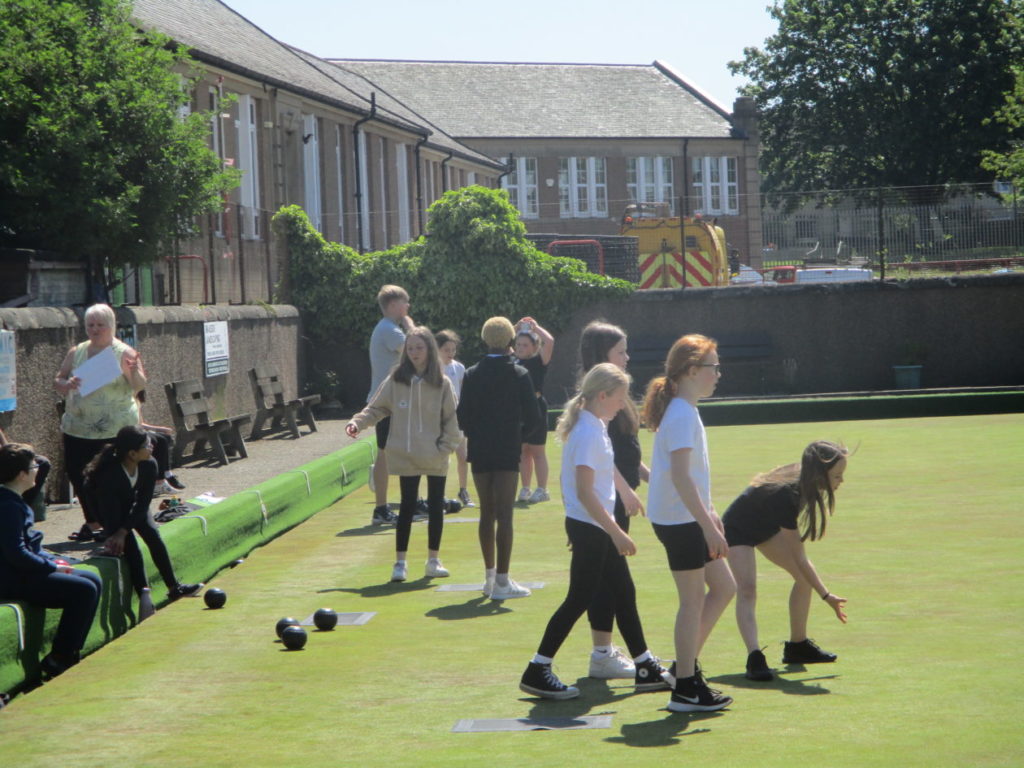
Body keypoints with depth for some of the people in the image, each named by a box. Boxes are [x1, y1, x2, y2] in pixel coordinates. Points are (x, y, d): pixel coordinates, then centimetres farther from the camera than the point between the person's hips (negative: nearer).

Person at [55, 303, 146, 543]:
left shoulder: (124, 353, -4)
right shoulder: (76, 353, 11)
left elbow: (140, 386, -11)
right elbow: (57, 382, 11)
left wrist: (134, 371, -32)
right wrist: (67, 384, -11)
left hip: (114, 430, -5)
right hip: (77, 428, 5)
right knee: (75, 472, 7)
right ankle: (93, 522, 21)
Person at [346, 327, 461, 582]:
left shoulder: (441, 383, -1)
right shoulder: (395, 381, 0)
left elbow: (452, 418, 0)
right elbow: (377, 408, 4)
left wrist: (445, 446, -8)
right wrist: (357, 422, -12)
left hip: (435, 458, 1)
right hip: (405, 456, -1)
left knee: (436, 506, 7)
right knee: (407, 506, -1)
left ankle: (433, 560, 17)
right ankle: (400, 562, 4)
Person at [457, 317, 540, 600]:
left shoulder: (472, 375, 0)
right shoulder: (519, 375, -7)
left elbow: (462, 417, -1)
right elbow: (532, 417, -7)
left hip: (479, 452, 3)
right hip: (508, 452, -3)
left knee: (487, 513, 13)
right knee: (504, 515, -4)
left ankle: (490, 576, 21)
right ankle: (502, 581, -7)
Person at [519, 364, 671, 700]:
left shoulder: (597, 426, 9)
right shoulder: (588, 432, -21)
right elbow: (585, 493, -25)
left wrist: (626, 490, 40)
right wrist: (616, 533, -25)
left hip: (599, 526, 10)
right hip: (588, 526, -10)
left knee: (624, 593, 13)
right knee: (580, 598, -6)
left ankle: (646, 669, 21)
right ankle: (537, 672, 0)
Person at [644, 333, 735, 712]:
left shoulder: (684, 411, 13)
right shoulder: (682, 415, -18)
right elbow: (680, 476, -25)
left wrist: (709, 514, 26)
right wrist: (708, 525, -25)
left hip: (687, 518, 10)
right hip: (679, 521, -10)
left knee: (724, 587, 13)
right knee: (693, 599, -3)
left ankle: (687, 663, 19)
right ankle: (685, 688, 4)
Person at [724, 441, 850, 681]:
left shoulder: (801, 481, -19)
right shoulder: (785, 495, -41)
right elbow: (799, 558, -34)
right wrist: (826, 596, -30)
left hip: (766, 526, 8)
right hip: (738, 531, -8)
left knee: (805, 576, 2)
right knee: (747, 589, -27)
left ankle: (797, 647, 13)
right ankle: (754, 657, -39)